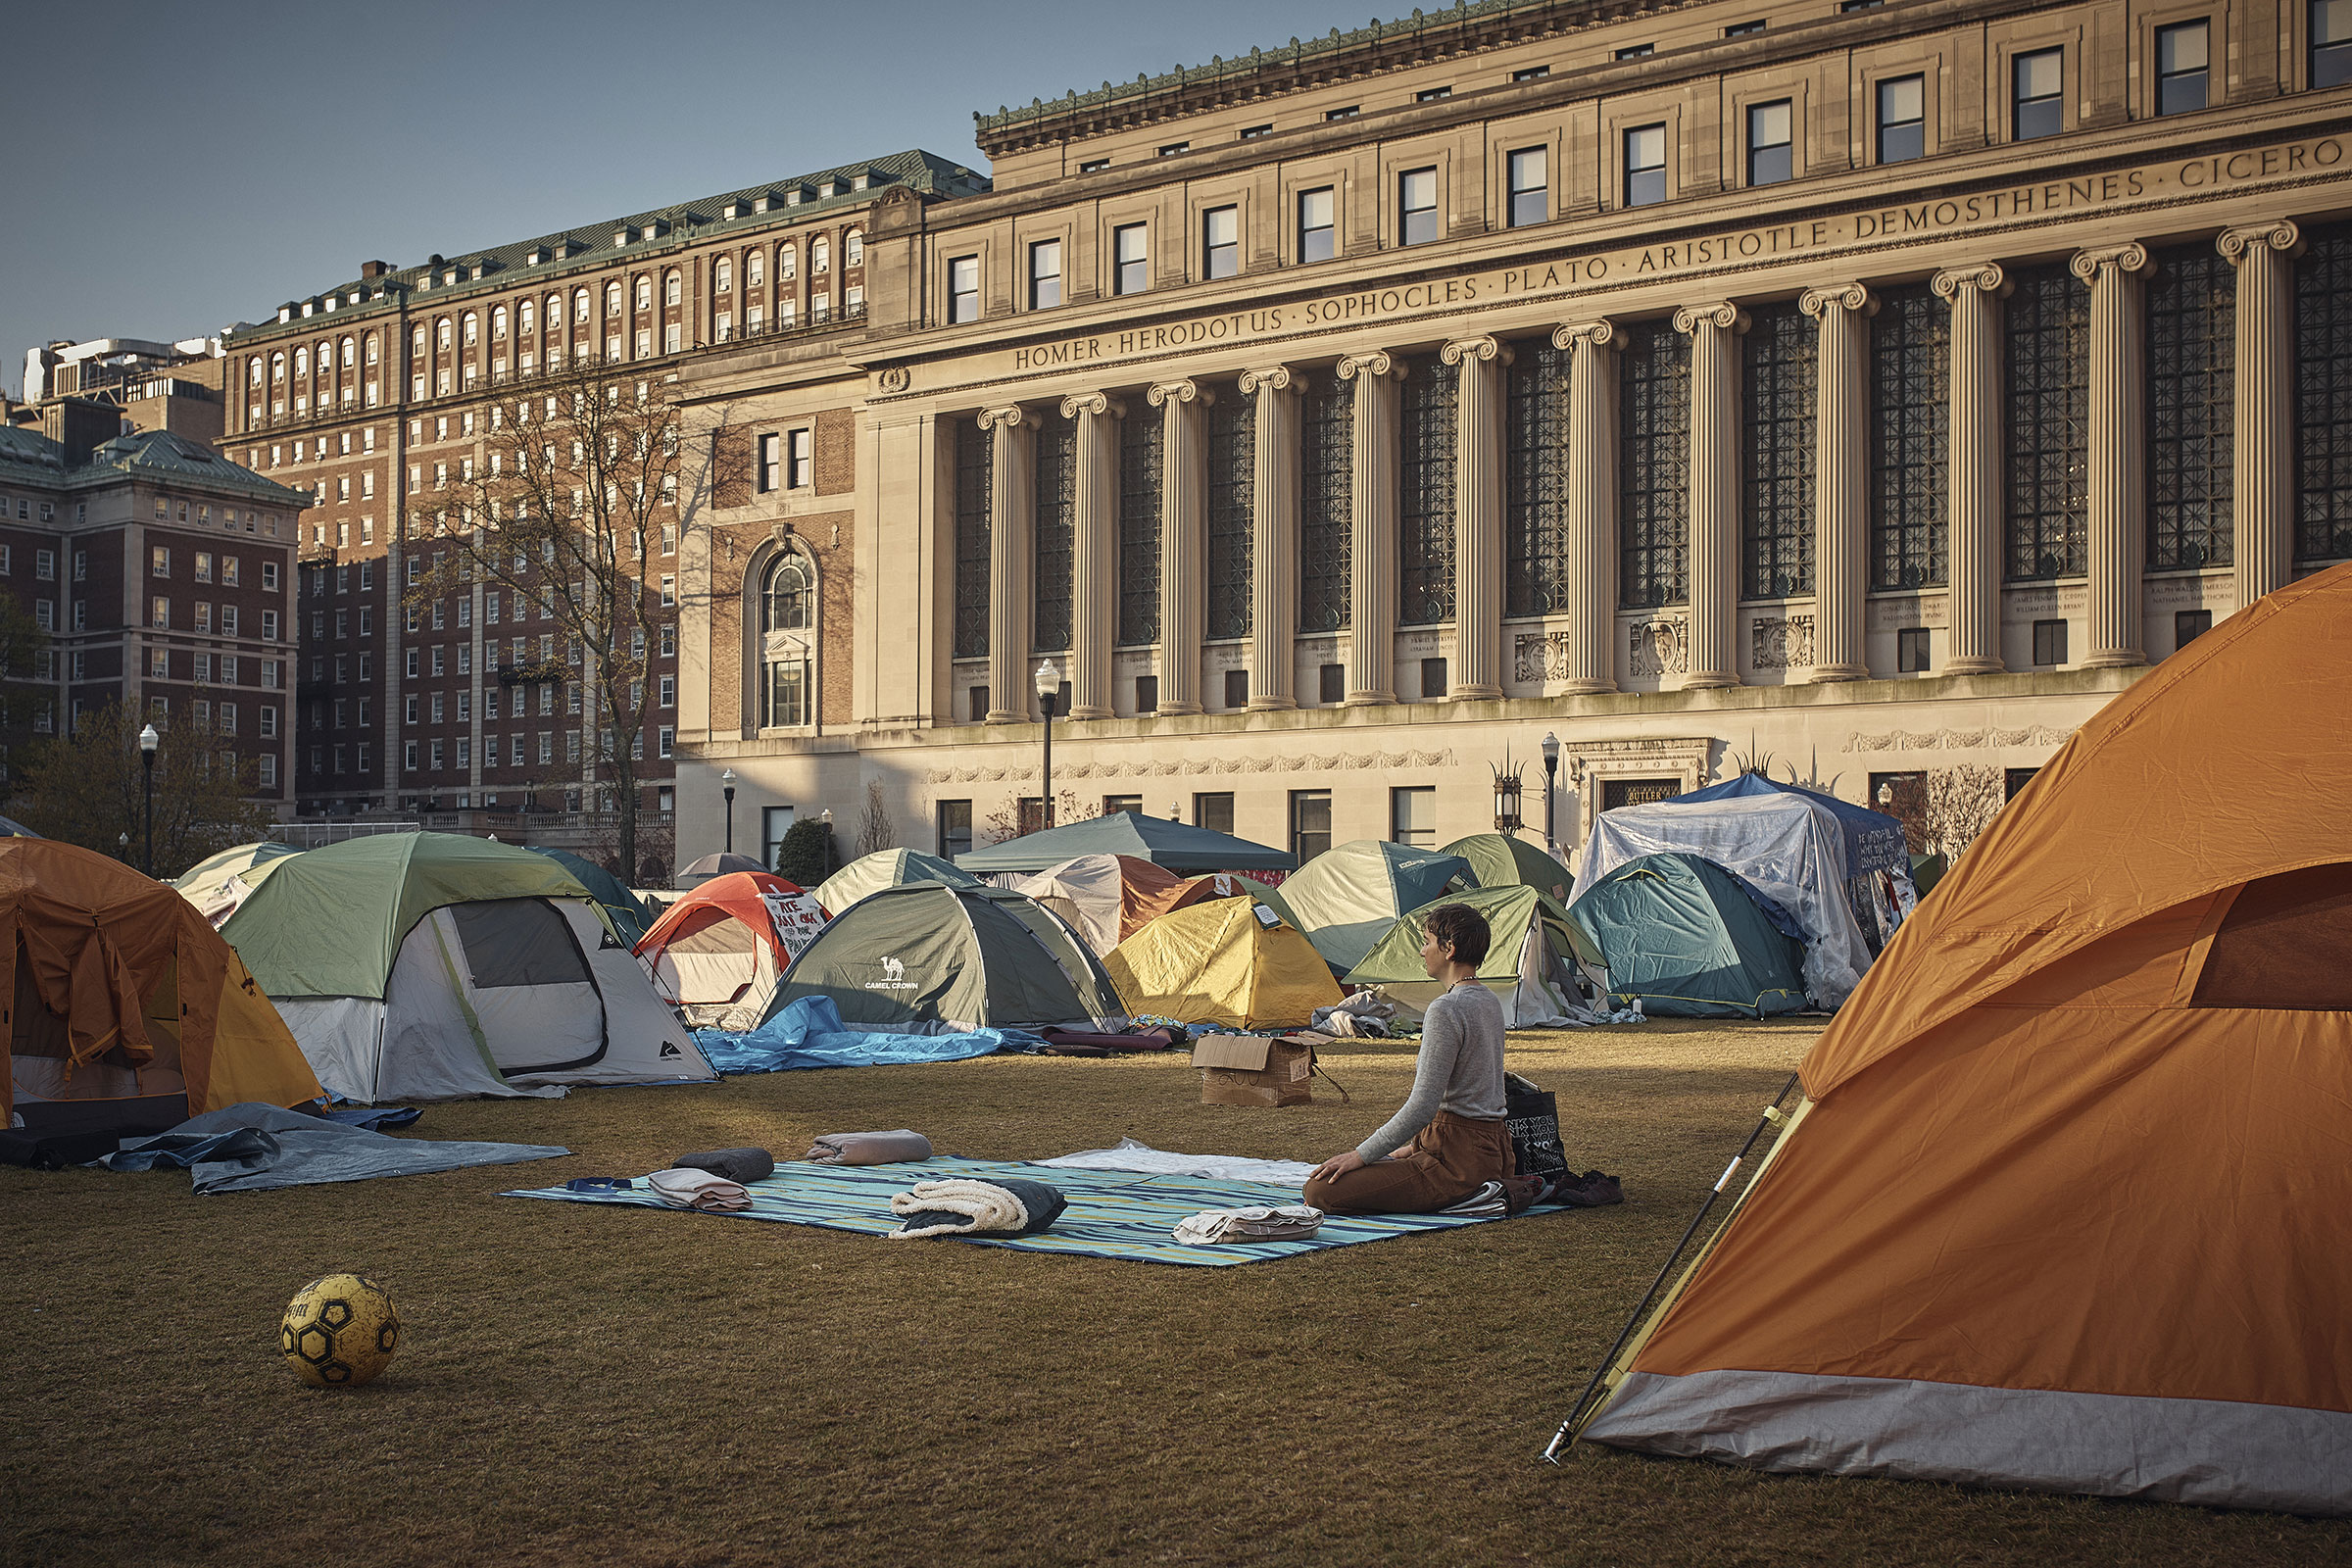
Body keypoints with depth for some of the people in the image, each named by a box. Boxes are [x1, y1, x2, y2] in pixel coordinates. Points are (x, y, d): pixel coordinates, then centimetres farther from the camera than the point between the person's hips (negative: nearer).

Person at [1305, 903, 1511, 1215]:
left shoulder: (1445, 1010, -18)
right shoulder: (1489, 1002, 13)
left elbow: (1422, 1107, -21)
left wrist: (1361, 1155, -14)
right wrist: (1416, 1146, 25)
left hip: (1458, 1158, -10)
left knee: (1320, 1191, -18)